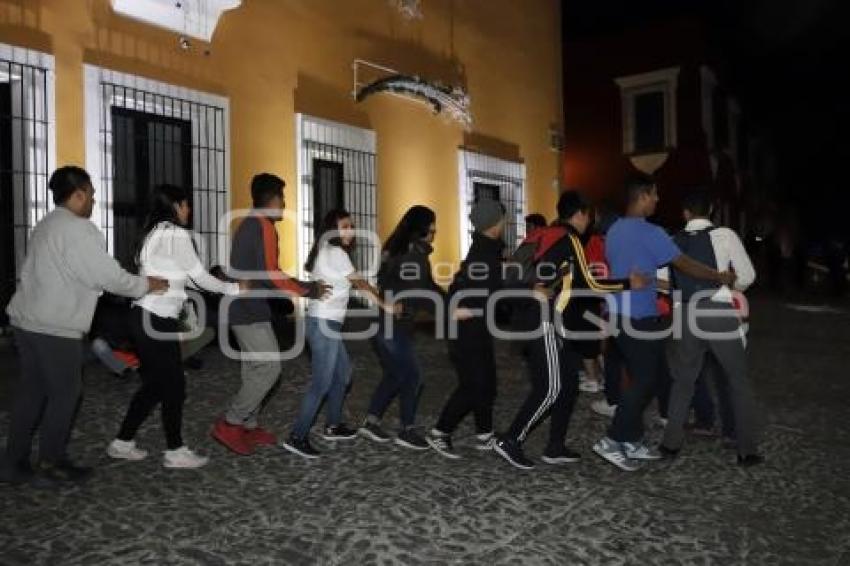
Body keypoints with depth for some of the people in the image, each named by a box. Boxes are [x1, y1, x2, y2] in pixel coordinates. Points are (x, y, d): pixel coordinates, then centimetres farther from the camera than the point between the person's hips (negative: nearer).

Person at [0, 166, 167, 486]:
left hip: (28, 320, 10)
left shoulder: (47, 225, 17)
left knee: (31, 390, 15)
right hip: (55, 327, -10)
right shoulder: (78, 228, -15)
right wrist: (146, 286, -3)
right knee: (65, 393, 2)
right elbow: (108, 275, -17)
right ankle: (50, 466, 11)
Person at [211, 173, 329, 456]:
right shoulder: (264, 226, -15)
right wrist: (308, 291, -13)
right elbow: (270, 274, -23)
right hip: (251, 310, -10)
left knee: (254, 369, 14)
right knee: (269, 367, -6)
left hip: (243, 307, 10)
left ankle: (248, 426, 21)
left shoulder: (248, 224, 16)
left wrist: (306, 285, 15)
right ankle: (230, 424, 1)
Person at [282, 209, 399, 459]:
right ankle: (297, 437, -1)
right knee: (322, 383, -7)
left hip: (324, 322, 10)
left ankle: (333, 426, 30)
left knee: (342, 373, 19)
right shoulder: (335, 253, -13)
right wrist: (386, 305, -8)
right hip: (324, 324, -10)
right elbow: (360, 283, -13)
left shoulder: (324, 251, 15)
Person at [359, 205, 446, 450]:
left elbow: (426, 284, 16)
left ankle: (372, 421, 25)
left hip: (384, 322, 9)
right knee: (411, 375, 2)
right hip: (394, 325, -9)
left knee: (394, 374, 19)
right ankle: (407, 430, 13)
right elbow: (415, 294, -27)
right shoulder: (413, 253, -17)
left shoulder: (398, 250, 14)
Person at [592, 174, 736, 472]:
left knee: (639, 379, 15)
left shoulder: (614, 231, 11)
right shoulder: (650, 232, -16)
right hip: (640, 318, -9)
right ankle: (612, 441, 1)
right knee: (646, 382, -1)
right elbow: (685, 264, -10)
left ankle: (632, 441, 20)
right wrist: (720, 277, 4)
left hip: (619, 315, 9)